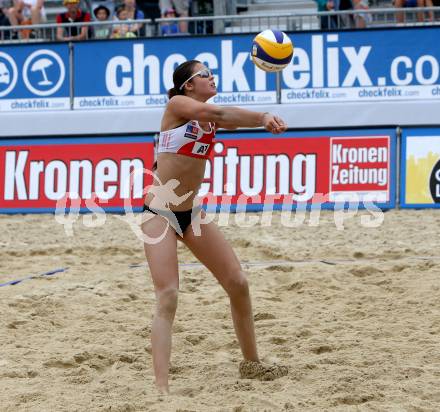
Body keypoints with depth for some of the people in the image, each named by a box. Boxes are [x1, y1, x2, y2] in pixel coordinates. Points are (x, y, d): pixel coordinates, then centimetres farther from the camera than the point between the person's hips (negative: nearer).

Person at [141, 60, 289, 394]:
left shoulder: (211, 117, 7)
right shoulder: (177, 105, -11)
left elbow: (229, 119, -15)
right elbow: (216, 113, -30)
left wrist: (263, 119, -37)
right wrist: (262, 117, -33)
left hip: (192, 213, 8)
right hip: (160, 214, -7)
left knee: (238, 283, 8)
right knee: (167, 298, -16)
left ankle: (251, 363, 26)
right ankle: (161, 388, -17)